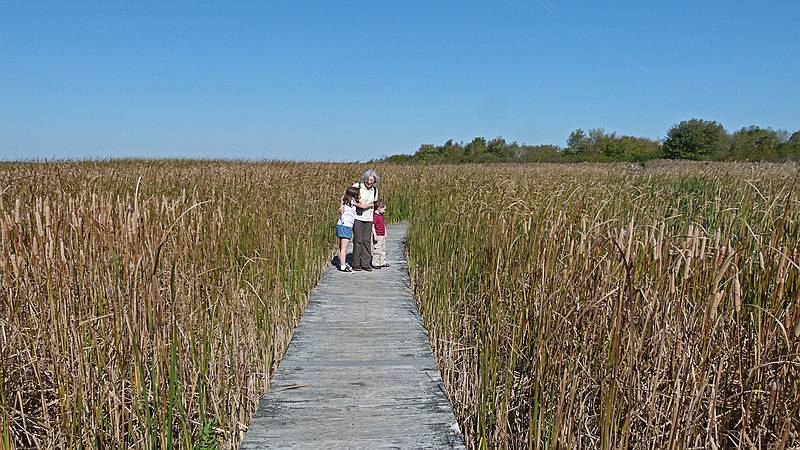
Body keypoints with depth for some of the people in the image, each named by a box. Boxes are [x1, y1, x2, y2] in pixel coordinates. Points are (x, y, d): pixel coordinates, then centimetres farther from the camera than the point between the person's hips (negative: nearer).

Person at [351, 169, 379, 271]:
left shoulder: (375, 190, 9)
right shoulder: (357, 186, -6)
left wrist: (366, 205, -1)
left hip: (368, 218, 4)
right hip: (357, 217, -4)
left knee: (367, 241, 5)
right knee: (358, 240, -5)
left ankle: (366, 264, 11)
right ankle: (356, 264, 3)